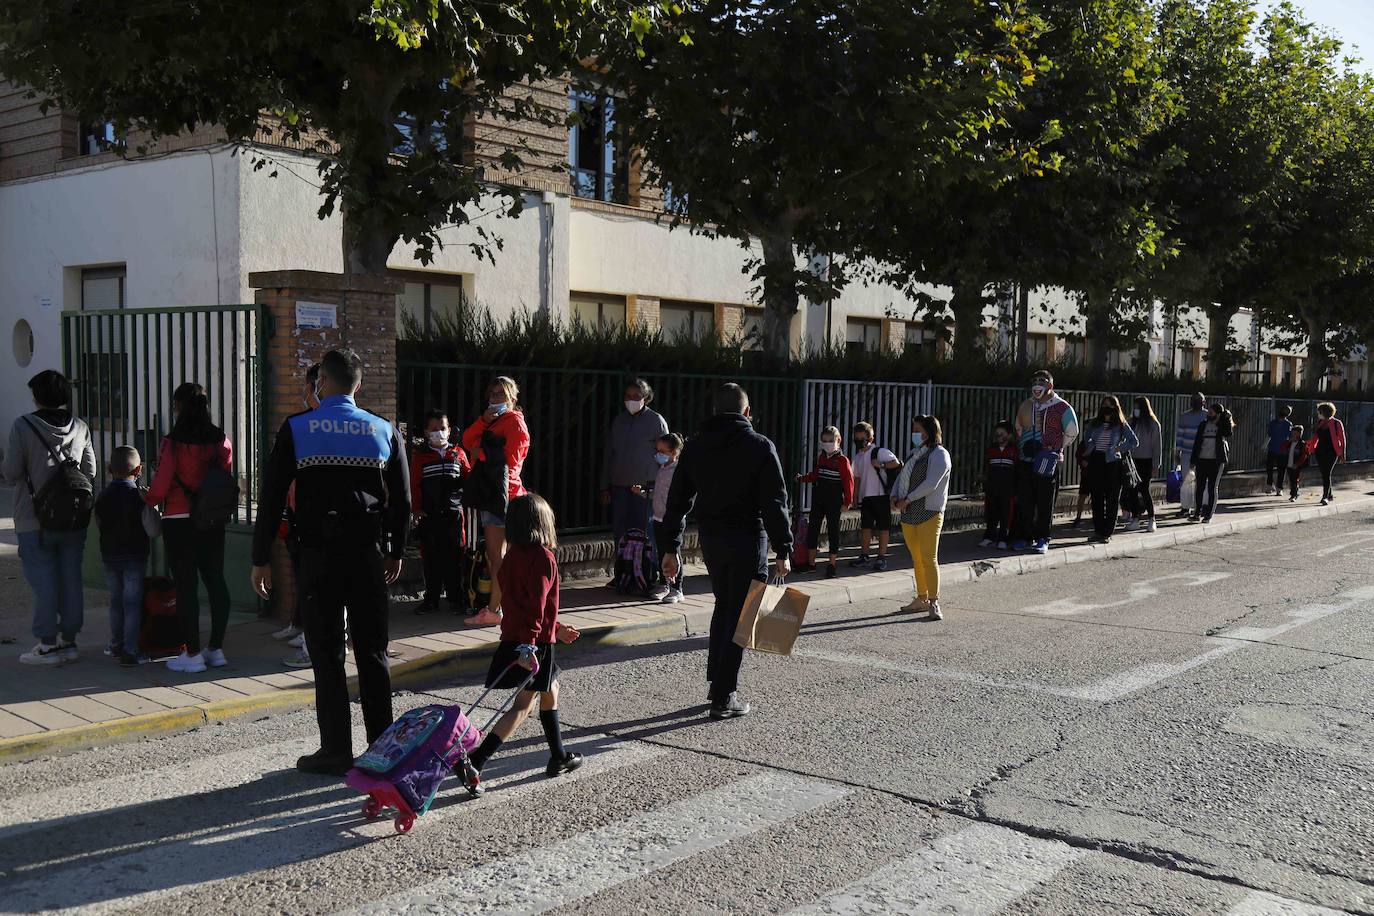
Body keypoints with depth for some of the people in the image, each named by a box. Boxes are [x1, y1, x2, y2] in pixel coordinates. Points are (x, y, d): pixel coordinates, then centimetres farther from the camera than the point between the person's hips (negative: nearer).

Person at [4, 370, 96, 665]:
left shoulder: (23, 426, -10)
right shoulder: (80, 427, 3)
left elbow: (11, 474, -10)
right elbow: (90, 472, 5)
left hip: (35, 521, -4)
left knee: (42, 581, 3)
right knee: (71, 579, 10)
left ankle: (48, 644, 6)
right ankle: (68, 640, 16)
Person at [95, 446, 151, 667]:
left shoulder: (104, 495, 4)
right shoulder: (140, 495, -12)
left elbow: (99, 523, 7)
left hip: (109, 555, 5)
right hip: (135, 556, -5)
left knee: (116, 600, 17)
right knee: (132, 603, -2)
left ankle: (116, 645, 27)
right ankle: (130, 652, -4)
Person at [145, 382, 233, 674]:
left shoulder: (173, 443, -13)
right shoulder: (221, 441, 1)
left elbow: (160, 488, -11)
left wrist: (147, 499, 9)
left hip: (179, 521, -5)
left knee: (186, 586, 1)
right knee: (215, 581, 11)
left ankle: (192, 654, 4)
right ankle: (216, 648, 17)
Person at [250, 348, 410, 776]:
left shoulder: (296, 429, -2)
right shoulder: (384, 431, 5)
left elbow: (271, 497, -2)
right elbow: (401, 501, 8)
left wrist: (260, 559, 4)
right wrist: (395, 552, 19)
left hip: (318, 555, -2)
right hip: (368, 553, 3)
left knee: (327, 653, 4)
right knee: (372, 651, 10)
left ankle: (336, 750, 6)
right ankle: (382, 745, 15)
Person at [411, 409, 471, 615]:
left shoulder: (458, 453, 7)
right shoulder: (419, 456, 4)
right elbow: (414, 484, 0)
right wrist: (416, 508, -7)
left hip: (453, 512, 0)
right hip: (428, 514, 0)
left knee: (454, 556, 4)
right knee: (430, 557, 4)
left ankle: (456, 598, 12)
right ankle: (431, 599, 13)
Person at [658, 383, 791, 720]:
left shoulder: (694, 447, 6)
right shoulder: (760, 446, -7)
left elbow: (677, 500, 7)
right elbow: (775, 502, -12)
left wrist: (669, 548, 11)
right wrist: (783, 550, -10)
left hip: (710, 537, 5)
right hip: (747, 539, -5)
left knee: (723, 605, 22)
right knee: (740, 614, 1)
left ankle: (717, 681, 26)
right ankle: (723, 696, 1)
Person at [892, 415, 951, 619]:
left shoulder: (939, 455, -7)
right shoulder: (915, 454, 20)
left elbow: (931, 484, -17)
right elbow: (901, 477, 18)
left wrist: (907, 499, -15)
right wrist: (895, 497, 0)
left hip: (929, 513, -8)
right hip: (909, 514, 8)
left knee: (929, 558, -11)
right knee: (917, 559, 12)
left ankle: (934, 602, -9)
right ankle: (922, 599, 20)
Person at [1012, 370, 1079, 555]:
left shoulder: (1062, 407, -3)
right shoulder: (1026, 405, 11)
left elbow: (1072, 433, 4)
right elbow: (1018, 429, 24)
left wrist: (1055, 449, 5)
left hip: (1048, 464, -5)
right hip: (1026, 461, 5)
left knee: (1045, 503, 1)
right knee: (1024, 501, 6)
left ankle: (1042, 539, 9)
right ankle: (1025, 537, 15)